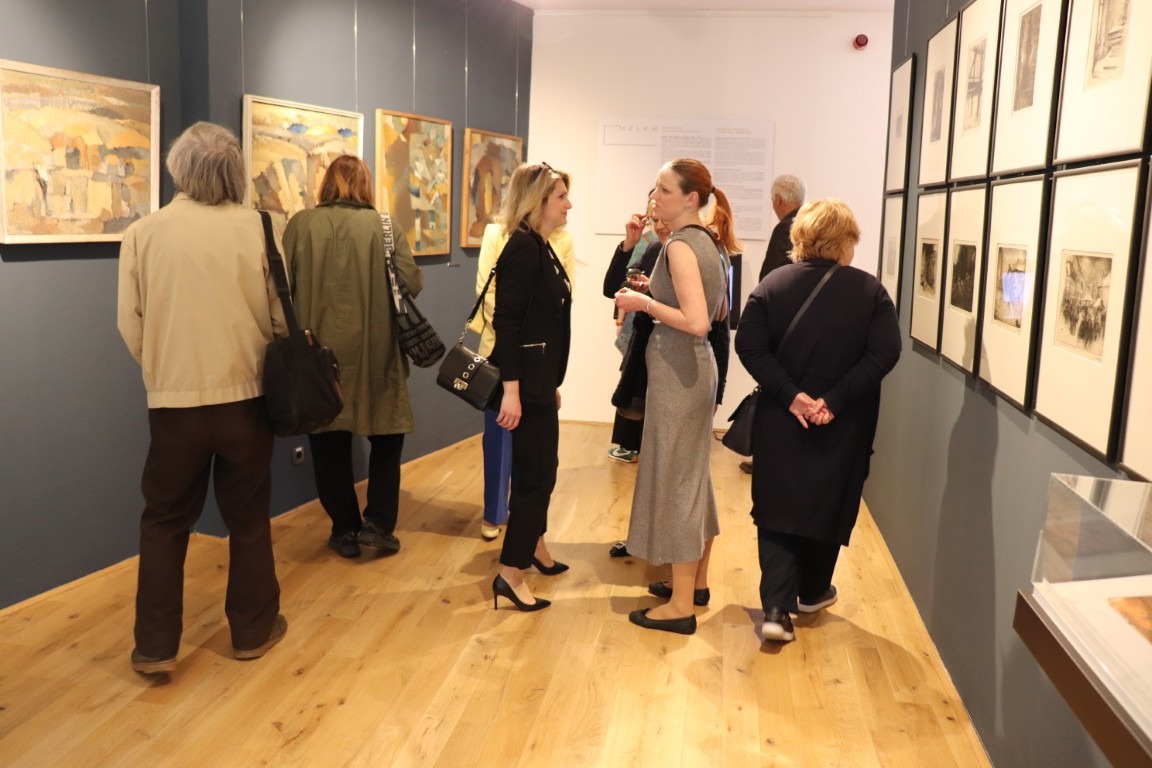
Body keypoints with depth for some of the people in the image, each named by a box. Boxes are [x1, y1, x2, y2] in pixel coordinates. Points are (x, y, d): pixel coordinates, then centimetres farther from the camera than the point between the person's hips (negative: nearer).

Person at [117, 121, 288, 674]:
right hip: (246, 395, 0)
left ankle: (155, 646, 18)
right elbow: (283, 317, -1)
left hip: (174, 400, 0)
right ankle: (253, 630, 26)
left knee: (165, 521, 14)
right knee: (248, 517, 14)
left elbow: (129, 323, 1)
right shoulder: (257, 229, -8)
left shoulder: (143, 232, -5)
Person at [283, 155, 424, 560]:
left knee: (329, 443, 13)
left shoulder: (301, 224, -3)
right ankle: (377, 524, 11)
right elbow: (412, 283, -7)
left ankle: (345, 530, 20)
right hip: (375, 350, 0)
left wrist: (303, 321, 13)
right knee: (386, 435, 17)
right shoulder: (385, 226, -4)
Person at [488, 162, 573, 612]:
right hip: (525, 381, -9)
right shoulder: (522, 247, -16)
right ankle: (510, 574, 5)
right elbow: (506, 321, -22)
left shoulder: (543, 248, 13)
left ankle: (534, 547, 36)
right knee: (534, 472, -4)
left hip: (541, 380, 10)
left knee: (542, 469, 19)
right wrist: (511, 389, -26)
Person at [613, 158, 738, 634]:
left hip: (678, 371, -10)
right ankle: (697, 581, 32)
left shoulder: (681, 245, -17)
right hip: (698, 366, 10)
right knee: (693, 475, 18)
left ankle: (681, 607, 8)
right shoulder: (707, 241, 10)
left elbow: (696, 322, -26)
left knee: (672, 479, -2)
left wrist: (644, 302, -16)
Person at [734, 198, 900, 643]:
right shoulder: (870, 291, -5)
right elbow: (885, 353, -13)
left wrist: (791, 396, -13)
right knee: (828, 506, 18)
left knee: (776, 511, 8)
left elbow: (748, 346, -12)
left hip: (780, 422, 0)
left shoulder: (773, 284, -3)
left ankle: (777, 608, -3)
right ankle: (812, 592, 35)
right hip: (843, 427, 0)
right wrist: (835, 400, -14)